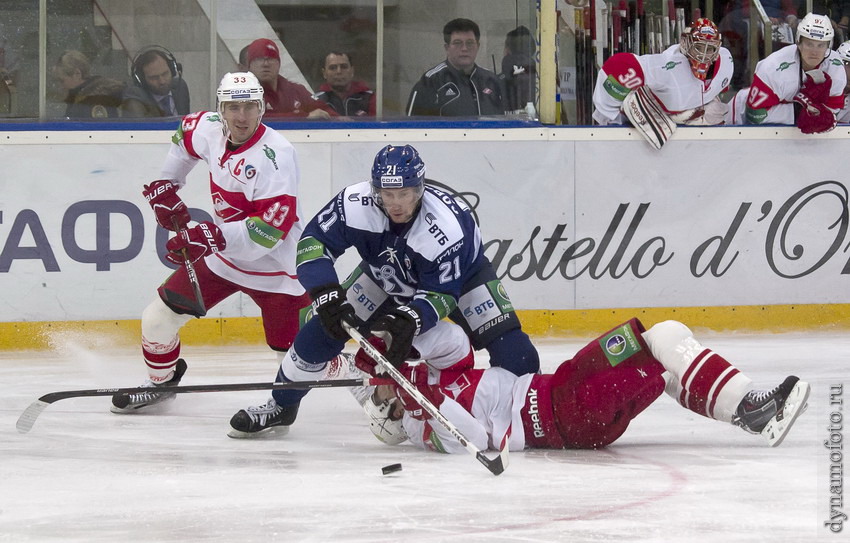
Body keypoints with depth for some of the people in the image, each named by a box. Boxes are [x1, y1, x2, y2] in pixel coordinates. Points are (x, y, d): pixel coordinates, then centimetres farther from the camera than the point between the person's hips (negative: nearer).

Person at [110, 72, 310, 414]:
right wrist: (164, 186, 14)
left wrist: (213, 237, -40)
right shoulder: (209, 130, -6)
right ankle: (161, 381, 32)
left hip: (274, 266, -6)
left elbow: (273, 226, -34)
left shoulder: (275, 155, -28)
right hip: (224, 256, 6)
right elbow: (185, 136, 21)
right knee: (159, 317, 5)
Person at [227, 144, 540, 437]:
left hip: (460, 273, -3)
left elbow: (442, 293, -30)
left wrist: (410, 320, -47)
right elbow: (313, 243, -25)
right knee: (326, 327, -6)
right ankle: (280, 407, 14)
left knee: (511, 351, -19)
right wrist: (327, 295, -38)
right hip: (386, 277, 3)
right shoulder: (356, 204, -34)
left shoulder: (446, 225, -39)